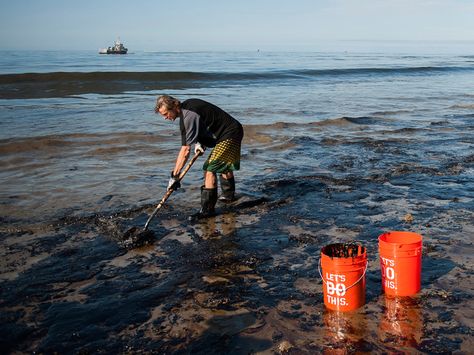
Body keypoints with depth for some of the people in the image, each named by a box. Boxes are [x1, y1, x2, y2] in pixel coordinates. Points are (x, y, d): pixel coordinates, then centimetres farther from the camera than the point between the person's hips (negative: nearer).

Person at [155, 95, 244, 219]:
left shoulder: (188, 117, -25)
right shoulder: (186, 105, 3)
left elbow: (185, 150, -27)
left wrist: (174, 175, -24)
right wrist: (198, 143, 1)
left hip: (229, 135, -11)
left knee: (210, 169, -16)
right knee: (223, 164, 28)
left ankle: (207, 209, -13)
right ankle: (228, 194, 49)